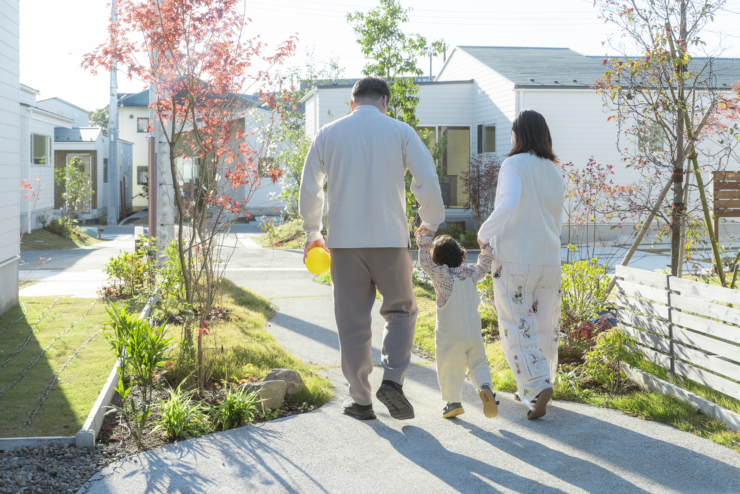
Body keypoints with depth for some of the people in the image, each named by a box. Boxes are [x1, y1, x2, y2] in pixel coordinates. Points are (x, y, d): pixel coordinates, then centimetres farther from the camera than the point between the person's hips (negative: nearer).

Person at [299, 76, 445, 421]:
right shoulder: (400, 131, 3)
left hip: (344, 240, 1)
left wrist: (312, 233, 21)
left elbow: (309, 189, 9)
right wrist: (431, 223, 11)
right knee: (400, 310, 15)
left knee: (352, 322, 8)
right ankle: (392, 379, -3)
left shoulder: (328, 134, 8)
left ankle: (361, 400, 13)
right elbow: (427, 182, -4)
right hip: (390, 238, -1)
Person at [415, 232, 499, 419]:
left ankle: (453, 402, 14)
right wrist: (485, 248, 35)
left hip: (449, 335, -4)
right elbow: (484, 265, 20)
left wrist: (424, 240, 1)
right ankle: (485, 387, -11)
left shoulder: (441, 275, -13)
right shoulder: (471, 273, 1)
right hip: (473, 331, 4)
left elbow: (425, 262, -5)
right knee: (477, 364, 14)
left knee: (449, 369, 8)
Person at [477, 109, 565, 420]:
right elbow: (554, 222, 15)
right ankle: (531, 389, 23)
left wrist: (484, 232, -12)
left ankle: (537, 386, -14)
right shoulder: (554, 172, 10)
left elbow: (509, 204, -26)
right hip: (549, 259, 6)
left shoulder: (514, 165, -9)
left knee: (517, 327, -1)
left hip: (514, 260, -6)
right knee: (545, 327, 12)